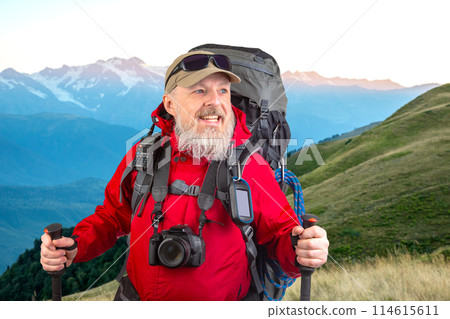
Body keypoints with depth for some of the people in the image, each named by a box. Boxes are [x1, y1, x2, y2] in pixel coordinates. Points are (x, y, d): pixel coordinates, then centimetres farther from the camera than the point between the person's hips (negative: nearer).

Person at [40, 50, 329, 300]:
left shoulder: (251, 166, -12)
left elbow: (280, 234, -7)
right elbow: (113, 215, 8)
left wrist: (301, 251, -28)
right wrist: (75, 246, -9)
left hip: (220, 302, -2)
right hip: (138, 296, 3)